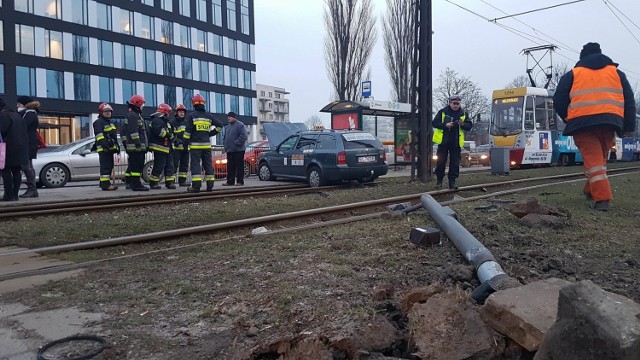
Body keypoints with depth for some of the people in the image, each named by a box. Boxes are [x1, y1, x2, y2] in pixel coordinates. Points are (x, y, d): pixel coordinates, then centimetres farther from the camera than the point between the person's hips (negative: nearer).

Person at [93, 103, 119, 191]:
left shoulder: (110, 123, 26)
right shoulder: (98, 122, -6)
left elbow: (114, 136, 31)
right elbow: (99, 134, -19)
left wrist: (117, 146, 28)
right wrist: (104, 143, -31)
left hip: (110, 148, 10)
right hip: (103, 148, -10)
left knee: (109, 166, 13)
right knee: (105, 166, -14)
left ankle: (104, 183, 22)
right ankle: (105, 184, -16)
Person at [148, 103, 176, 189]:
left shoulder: (165, 121, 23)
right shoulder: (156, 120, -11)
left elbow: (170, 132, 26)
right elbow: (158, 131, -26)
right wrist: (167, 134, -18)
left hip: (166, 148, 10)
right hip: (159, 147, -10)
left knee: (169, 166, 9)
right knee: (159, 166, -8)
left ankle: (170, 182, 14)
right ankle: (153, 183, 1)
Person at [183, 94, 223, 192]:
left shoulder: (191, 116, -3)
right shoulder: (208, 116, 9)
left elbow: (188, 131, -6)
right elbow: (219, 125, 11)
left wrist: (185, 143, -1)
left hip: (195, 145, -4)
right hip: (207, 144, 4)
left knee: (195, 165, -5)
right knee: (208, 164, 8)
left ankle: (196, 186, -11)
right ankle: (210, 185, 10)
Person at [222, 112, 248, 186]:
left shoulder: (240, 125, -7)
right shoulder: (228, 126, 19)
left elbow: (243, 136, -16)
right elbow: (225, 137, 26)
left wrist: (236, 143, -17)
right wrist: (226, 146, 12)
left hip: (238, 150, -8)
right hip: (230, 150, 8)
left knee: (239, 166, -4)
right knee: (230, 167, 8)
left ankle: (240, 181, 0)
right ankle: (230, 181, 13)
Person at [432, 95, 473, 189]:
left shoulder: (464, 114, 8)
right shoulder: (442, 112, 0)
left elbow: (469, 126, 7)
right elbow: (435, 123, -3)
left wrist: (463, 124, -15)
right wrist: (445, 125, -18)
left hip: (456, 143, 2)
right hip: (443, 141, -2)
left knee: (455, 163, 2)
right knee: (441, 161, 0)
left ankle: (452, 181, 9)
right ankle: (439, 181, 12)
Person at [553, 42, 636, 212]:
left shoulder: (573, 74, 14)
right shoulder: (616, 72, 20)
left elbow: (559, 101, 6)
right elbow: (629, 101, 13)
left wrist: (568, 119, 20)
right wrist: (628, 127, 12)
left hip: (582, 122, -2)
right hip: (609, 121, 2)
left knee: (592, 158, -3)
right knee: (600, 157, 19)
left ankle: (602, 198, -14)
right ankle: (591, 191, 26)